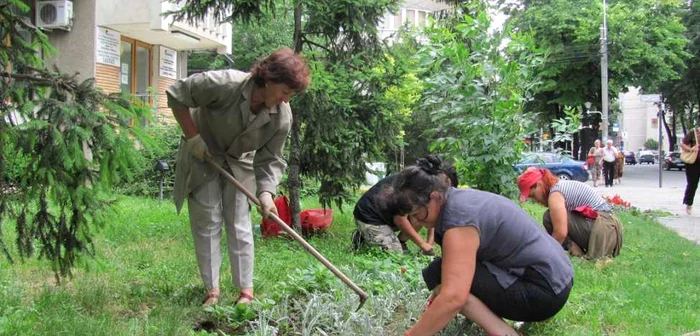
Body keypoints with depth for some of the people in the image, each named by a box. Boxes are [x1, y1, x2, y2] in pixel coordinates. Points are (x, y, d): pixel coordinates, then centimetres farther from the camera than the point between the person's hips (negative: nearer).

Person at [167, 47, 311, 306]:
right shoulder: (225, 84, -33)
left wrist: (266, 192, -29)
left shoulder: (283, 117, -21)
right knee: (207, 223, -1)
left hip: (239, 165, 2)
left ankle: (246, 291, 7)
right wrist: (192, 136, -22)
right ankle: (212, 291, 9)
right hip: (202, 158, -2)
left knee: (239, 225, -1)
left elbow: (270, 159, -14)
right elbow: (176, 95, -22)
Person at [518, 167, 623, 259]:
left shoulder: (555, 193, -14)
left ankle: (575, 250, -11)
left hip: (601, 230, -10)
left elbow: (560, 232, -22)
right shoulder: (561, 185, 15)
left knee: (550, 217, -13)